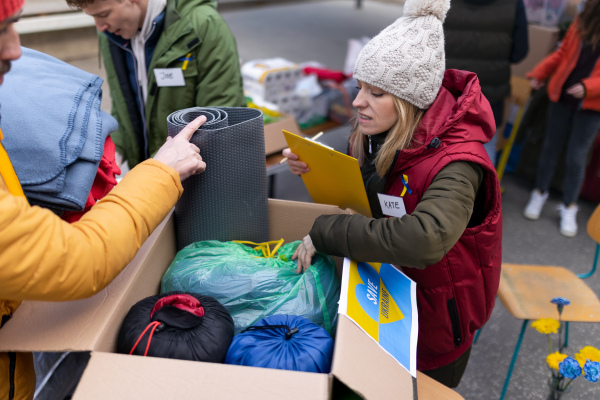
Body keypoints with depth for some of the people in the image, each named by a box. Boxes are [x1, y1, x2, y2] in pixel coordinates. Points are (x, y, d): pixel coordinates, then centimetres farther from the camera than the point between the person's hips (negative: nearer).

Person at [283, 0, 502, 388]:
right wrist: (317, 168, -13)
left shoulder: (456, 163, -32)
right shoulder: (377, 136, -8)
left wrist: (324, 233, -40)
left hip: (432, 320, -6)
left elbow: (426, 240, -49)